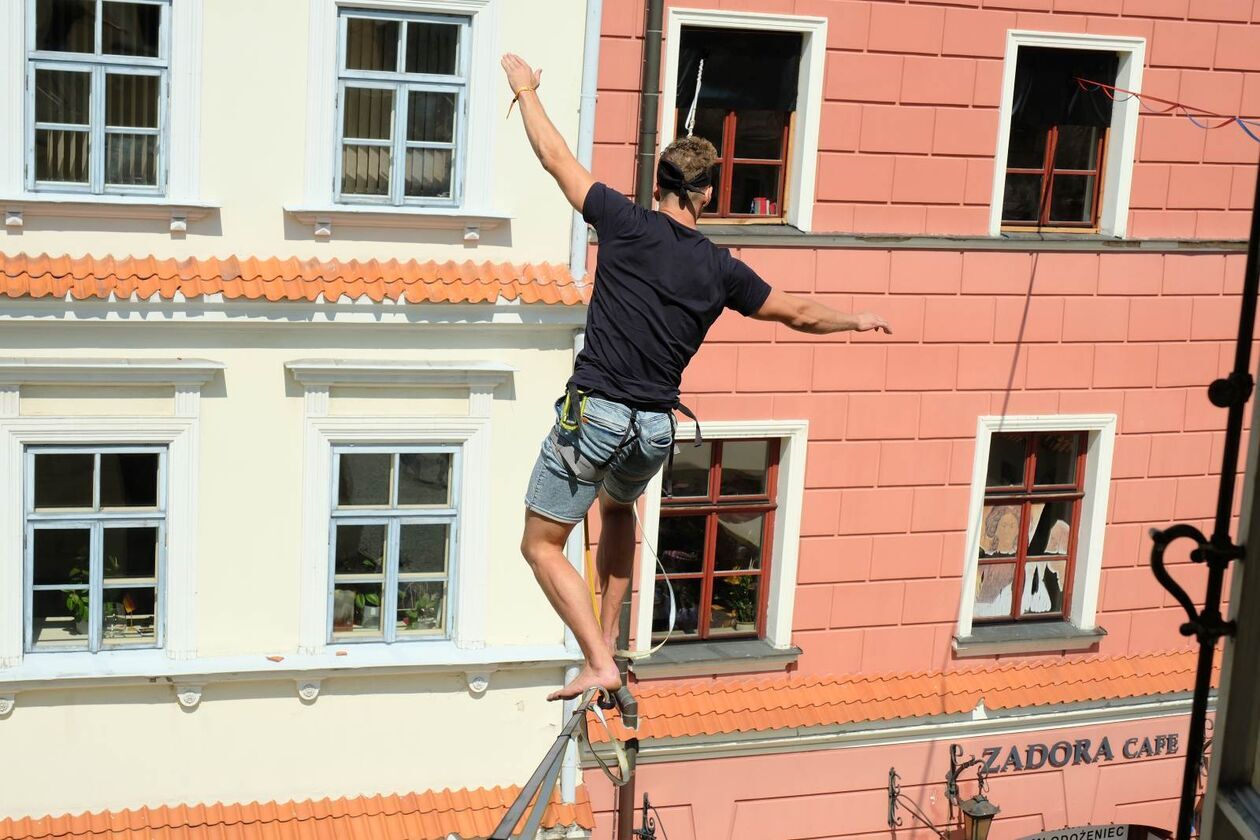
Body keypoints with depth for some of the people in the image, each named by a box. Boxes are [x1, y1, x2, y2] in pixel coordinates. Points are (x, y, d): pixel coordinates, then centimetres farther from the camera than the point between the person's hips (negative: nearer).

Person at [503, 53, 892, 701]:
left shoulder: (627, 226, -6)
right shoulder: (721, 270, 5)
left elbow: (555, 158, 2)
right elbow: (799, 314, 17)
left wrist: (526, 89, 18)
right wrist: (857, 320, 36)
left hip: (595, 414, -5)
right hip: (657, 430, 5)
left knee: (541, 545, 7)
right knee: (618, 505, 35)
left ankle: (600, 665, -3)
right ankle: (608, 639, 32)